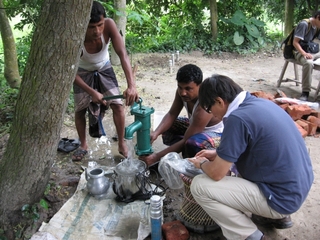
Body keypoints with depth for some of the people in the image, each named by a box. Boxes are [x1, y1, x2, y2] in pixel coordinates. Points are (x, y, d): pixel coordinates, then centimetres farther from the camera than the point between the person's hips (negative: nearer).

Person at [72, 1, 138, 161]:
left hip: (104, 69, 1)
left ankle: (122, 144, 9)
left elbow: (123, 54, -40)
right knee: (80, 110, 2)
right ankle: (83, 146, 23)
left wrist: (131, 85, -52)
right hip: (83, 72, -1)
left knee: (118, 105, -7)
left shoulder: (109, 25, -34)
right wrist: (92, 92, -35)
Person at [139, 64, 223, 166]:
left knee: (192, 143, -39)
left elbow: (185, 140, -34)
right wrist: (155, 133, -29)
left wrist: (157, 156, -33)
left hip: (216, 133, -8)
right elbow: (171, 114, -10)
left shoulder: (204, 107, -37)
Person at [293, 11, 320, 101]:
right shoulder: (304, 24, -13)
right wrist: (304, 53, -30)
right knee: (308, 63, -38)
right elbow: (295, 42, -17)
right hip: (301, 51, -8)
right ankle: (305, 92, -34)